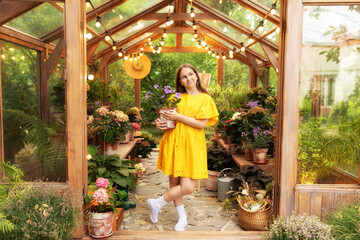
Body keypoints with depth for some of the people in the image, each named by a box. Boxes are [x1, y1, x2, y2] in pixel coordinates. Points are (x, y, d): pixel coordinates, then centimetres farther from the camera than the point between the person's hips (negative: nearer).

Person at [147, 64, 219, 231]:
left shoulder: (205, 98, 4)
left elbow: (201, 123, -7)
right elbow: (166, 116, 21)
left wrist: (178, 116, -11)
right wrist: (160, 123, -2)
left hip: (192, 145, -2)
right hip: (173, 142, 2)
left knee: (188, 187, -9)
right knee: (174, 183, 5)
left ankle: (157, 204, 13)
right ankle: (182, 217, 26)